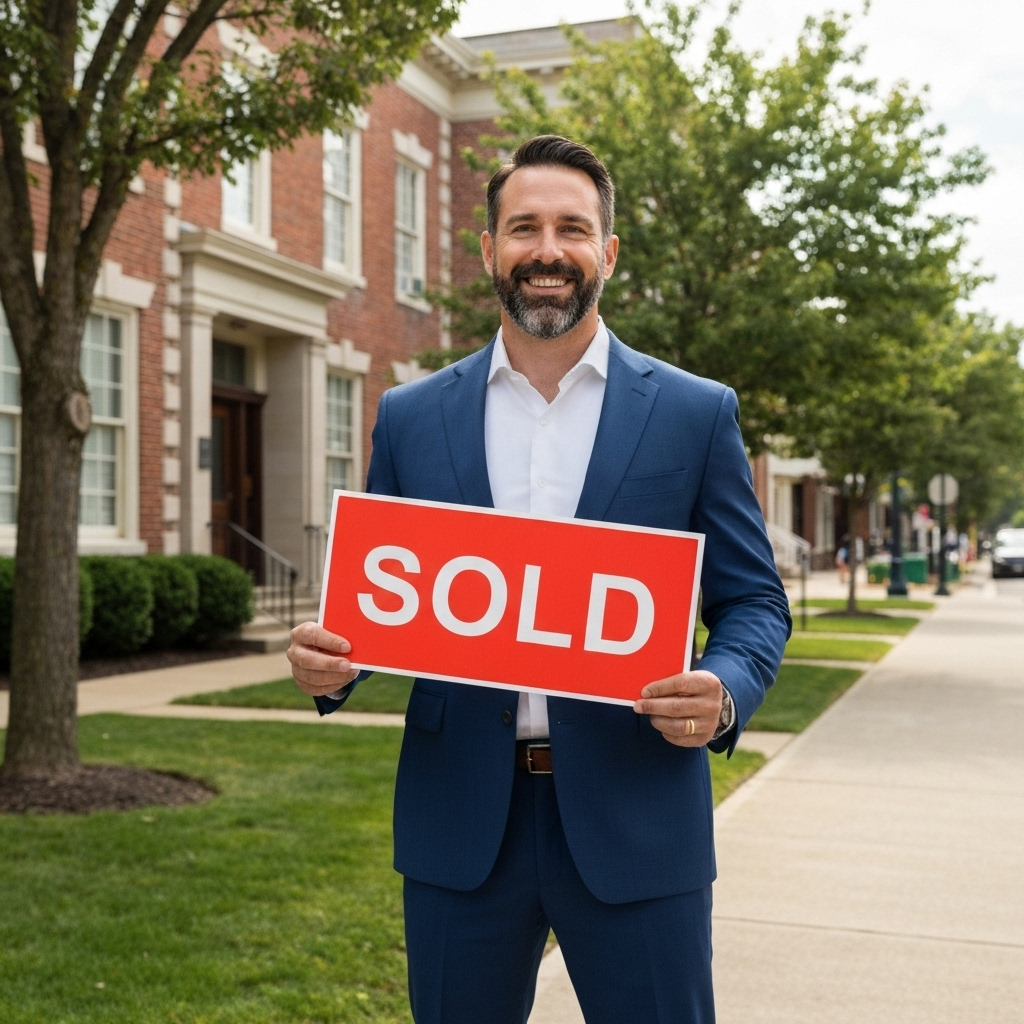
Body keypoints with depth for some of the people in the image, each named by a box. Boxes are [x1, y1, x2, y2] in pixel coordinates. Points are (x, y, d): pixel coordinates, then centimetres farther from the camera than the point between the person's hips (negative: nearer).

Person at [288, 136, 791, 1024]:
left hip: (634, 820, -1)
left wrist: (724, 692, -18)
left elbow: (754, 599, 3)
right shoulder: (411, 417, 7)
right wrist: (331, 660, -10)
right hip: (459, 823, 2)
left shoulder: (696, 414, 2)